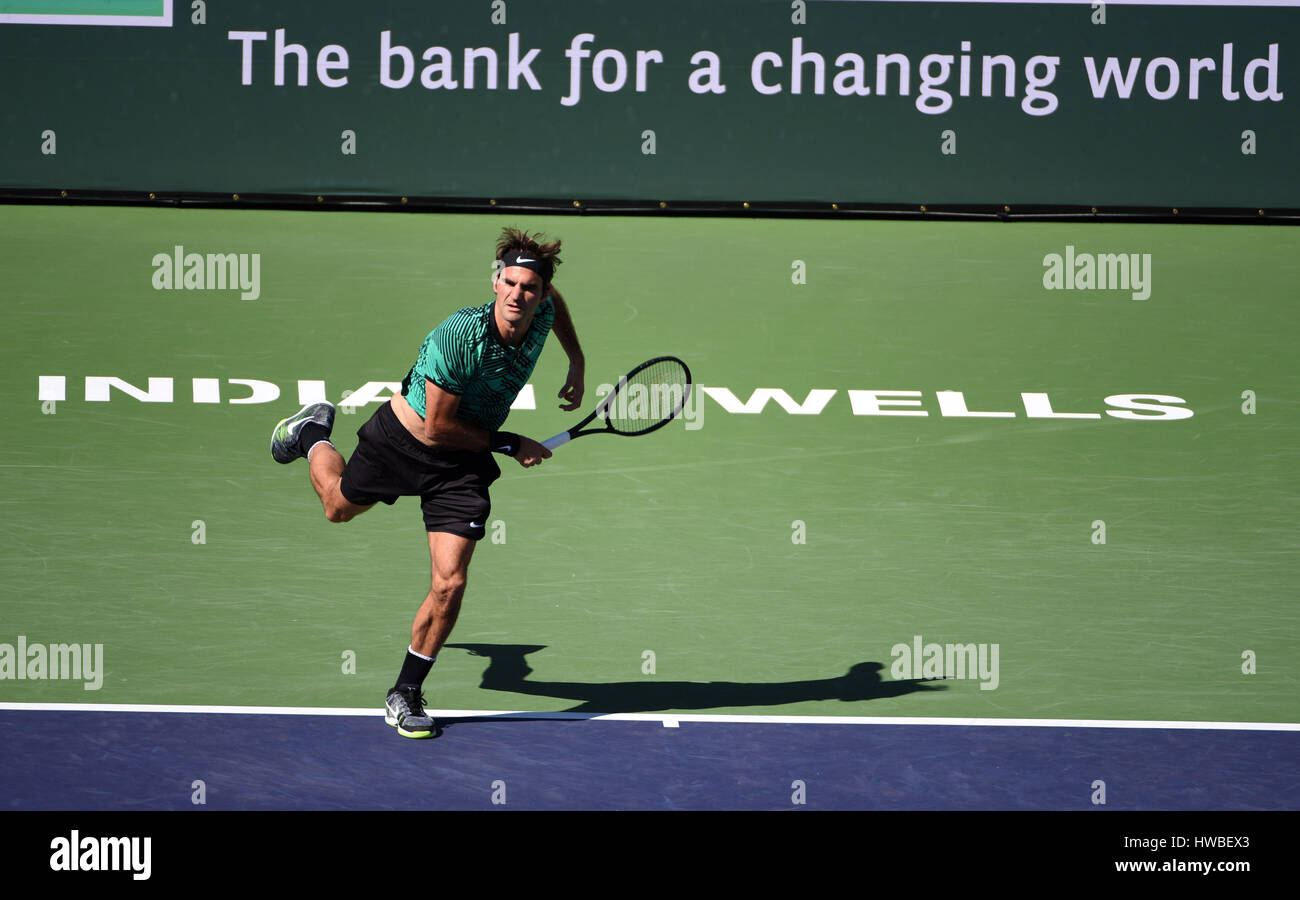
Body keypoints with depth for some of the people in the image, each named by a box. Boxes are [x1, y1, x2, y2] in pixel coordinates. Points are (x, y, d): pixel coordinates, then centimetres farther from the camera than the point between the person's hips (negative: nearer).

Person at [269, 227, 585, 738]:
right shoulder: (458, 336, -33)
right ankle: (312, 433, 60)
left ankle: (406, 694, 9)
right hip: (401, 441, -3)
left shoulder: (540, 317, -15)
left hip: (462, 465, 3)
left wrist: (577, 365, 13)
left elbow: (555, 300, 14)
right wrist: (509, 443, -21)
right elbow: (438, 428, -26)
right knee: (338, 506, 27)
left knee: (449, 586, -10)